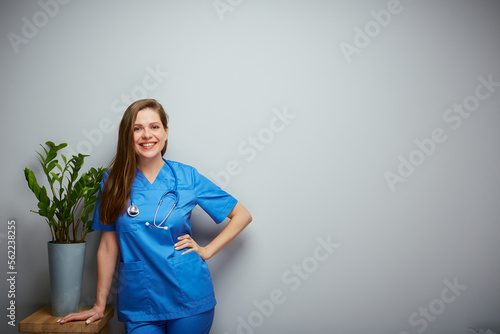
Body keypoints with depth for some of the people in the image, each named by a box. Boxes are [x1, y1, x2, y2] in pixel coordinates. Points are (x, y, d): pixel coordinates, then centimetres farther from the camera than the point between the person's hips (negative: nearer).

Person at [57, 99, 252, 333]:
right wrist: (99, 306, 6)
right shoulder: (114, 181, 0)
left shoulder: (187, 177, -3)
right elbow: (108, 246, 3)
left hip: (189, 298, 0)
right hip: (139, 304, 1)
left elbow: (242, 216, 3)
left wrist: (207, 251, -4)